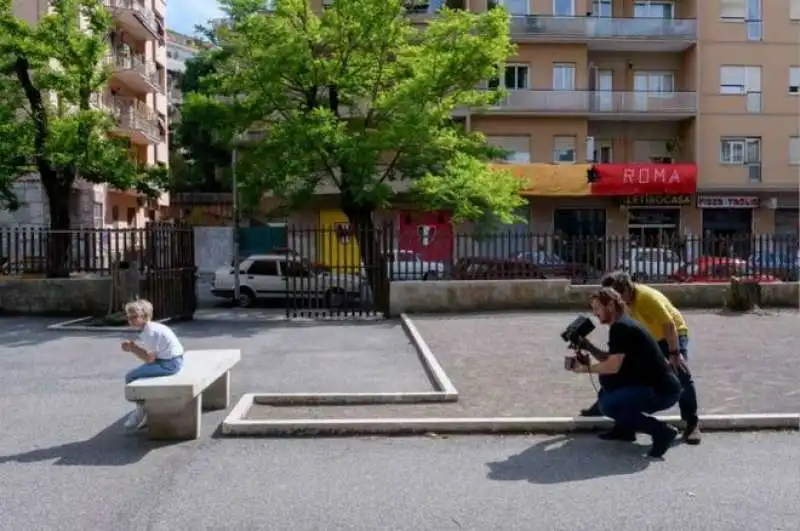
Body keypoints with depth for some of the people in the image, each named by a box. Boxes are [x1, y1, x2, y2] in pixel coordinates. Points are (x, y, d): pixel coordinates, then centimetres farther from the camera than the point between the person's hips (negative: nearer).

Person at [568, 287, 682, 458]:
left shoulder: (620, 327, -17)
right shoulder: (622, 324, 14)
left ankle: (661, 431, -10)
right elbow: (611, 360, 19)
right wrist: (590, 348, 6)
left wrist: (586, 368, -7)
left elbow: (613, 366, -21)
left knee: (607, 405, -18)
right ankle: (625, 427, 18)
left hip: (663, 391, -10)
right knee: (608, 378, 15)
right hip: (652, 383, 10)